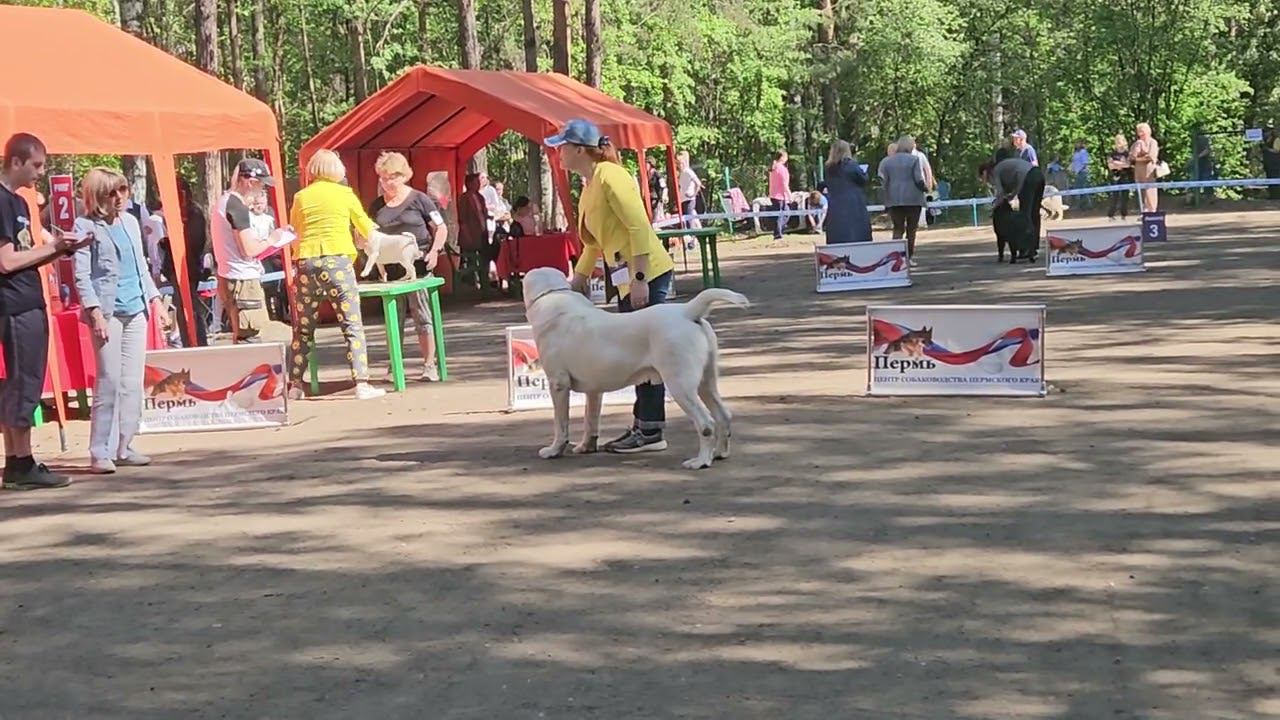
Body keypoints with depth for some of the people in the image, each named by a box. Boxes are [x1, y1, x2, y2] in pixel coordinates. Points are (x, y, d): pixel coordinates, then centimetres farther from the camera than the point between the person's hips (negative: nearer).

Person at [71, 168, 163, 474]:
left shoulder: (130, 221, 15)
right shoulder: (86, 226, -3)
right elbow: (81, 275, -9)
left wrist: (154, 297, 15)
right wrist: (94, 310, -17)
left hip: (136, 310, 6)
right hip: (108, 311, -6)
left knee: (133, 383, 6)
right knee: (109, 383, -8)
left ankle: (123, 447, 13)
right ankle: (100, 453, -3)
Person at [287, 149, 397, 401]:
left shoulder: (300, 197, 10)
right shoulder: (345, 194, 6)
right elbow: (367, 228, 19)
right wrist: (375, 235, 41)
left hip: (305, 262, 3)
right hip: (337, 262, -3)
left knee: (303, 329, 11)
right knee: (352, 326, -1)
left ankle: (295, 385, 13)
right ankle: (362, 383, -7)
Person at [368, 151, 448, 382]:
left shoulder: (418, 199, -1)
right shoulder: (377, 205, 11)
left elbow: (441, 228, 2)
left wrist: (434, 251, -12)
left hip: (417, 266, -4)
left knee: (422, 316, -2)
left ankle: (429, 365, 3)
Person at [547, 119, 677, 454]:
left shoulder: (609, 177, -13)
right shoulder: (590, 187, 16)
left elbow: (639, 226, -20)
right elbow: (595, 241, 26)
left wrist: (639, 278, -24)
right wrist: (578, 279, 25)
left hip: (647, 275, -10)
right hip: (628, 280, 10)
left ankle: (650, 432, -3)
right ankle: (642, 425, 18)